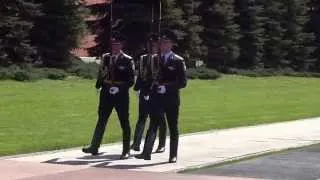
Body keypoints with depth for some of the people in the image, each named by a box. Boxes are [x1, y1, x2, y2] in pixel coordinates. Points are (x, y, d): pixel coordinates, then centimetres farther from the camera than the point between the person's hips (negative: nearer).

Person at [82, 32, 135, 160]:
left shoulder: (127, 60, -5)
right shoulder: (105, 58, 9)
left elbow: (131, 81, -6)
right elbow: (101, 74, 17)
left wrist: (119, 88, -17)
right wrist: (99, 85, 0)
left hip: (121, 94, -4)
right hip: (106, 94, 4)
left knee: (124, 123, 3)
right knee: (101, 120, 6)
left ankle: (126, 151, 11)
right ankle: (94, 147, 9)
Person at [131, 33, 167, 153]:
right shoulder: (142, 59, 9)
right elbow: (140, 76, 11)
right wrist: (137, 88, 3)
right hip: (145, 93, 3)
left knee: (160, 120, 7)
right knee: (142, 118, 3)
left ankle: (161, 145, 15)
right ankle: (136, 143, 3)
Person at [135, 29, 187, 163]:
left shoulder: (178, 61, 0)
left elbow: (183, 82, -4)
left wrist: (167, 86, -14)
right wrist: (154, 84, -1)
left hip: (171, 99, -2)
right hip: (157, 98, 2)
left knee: (173, 128, 6)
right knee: (153, 125, -7)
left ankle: (173, 155, 14)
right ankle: (146, 153, -14)